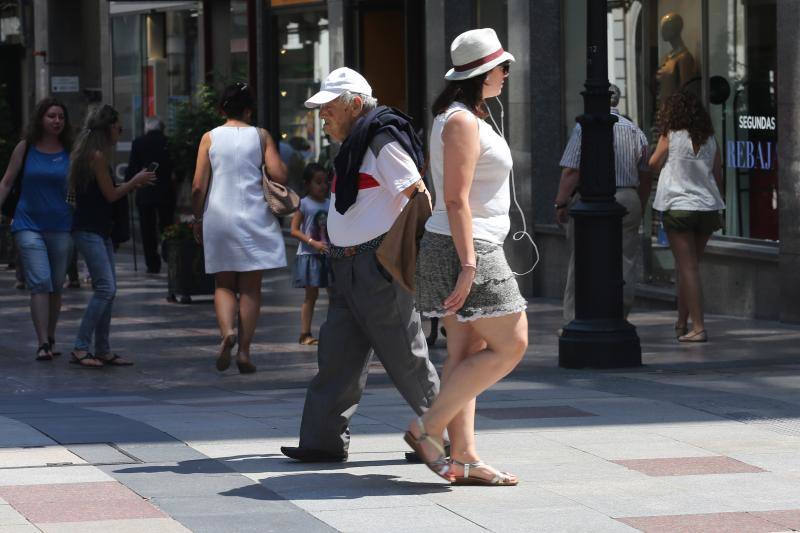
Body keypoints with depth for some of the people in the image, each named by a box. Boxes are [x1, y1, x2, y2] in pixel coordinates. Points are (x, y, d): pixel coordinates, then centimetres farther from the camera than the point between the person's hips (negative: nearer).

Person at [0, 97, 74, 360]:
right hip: (29, 225, -2)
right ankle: (43, 344, -16)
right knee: (40, 283, -13)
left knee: (56, 286, 9)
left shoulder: (70, 152, 3)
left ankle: (50, 339, 24)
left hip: (61, 227, 2)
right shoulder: (25, 148, 1)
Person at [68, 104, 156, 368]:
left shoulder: (89, 154, 17)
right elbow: (110, 195, -11)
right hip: (89, 230, -10)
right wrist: (135, 182, 3)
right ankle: (81, 348, -16)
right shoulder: (98, 156, -13)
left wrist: (132, 185, 21)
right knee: (105, 287, -15)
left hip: (100, 230, 10)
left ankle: (103, 350, 12)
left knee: (108, 289, 9)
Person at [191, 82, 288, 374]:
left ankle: (227, 331, -16)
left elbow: (198, 186, -1)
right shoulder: (260, 136, 1)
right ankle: (244, 350, 0)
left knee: (223, 284, 11)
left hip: (219, 216, 1)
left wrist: (198, 219, 9)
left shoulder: (209, 138, 2)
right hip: (254, 216, -1)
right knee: (250, 287, 5)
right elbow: (279, 175, -7)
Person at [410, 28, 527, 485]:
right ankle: (429, 428, -7)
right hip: (469, 249, -10)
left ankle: (465, 457, 5)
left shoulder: (466, 118, 17)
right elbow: (456, 200, -20)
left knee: (467, 353, 7)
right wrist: (468, 266, -24)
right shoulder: (462, 122, -14)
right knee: (510, 346, -8)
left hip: (468, 249, 10)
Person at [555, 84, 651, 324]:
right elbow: (645, 176, 15)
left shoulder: (585, 127, -6)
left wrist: (561, 203, -5)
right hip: (628, 200, 4)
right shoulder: (635, 131, 11)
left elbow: (572, 171, -11)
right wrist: (639, 207, 23)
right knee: (625, 264, 7)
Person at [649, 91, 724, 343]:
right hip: (707, 208, 5)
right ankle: (682, 322, 25)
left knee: (687, 268, -6)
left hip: (679, 207, -5)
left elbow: (654, 164, 6)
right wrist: (717, 211, 21)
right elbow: (718, 176, 12)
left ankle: (698, 327, -13)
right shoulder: (709, 140, 7)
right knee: (688, 267, 17)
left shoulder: (671, 136, -6)